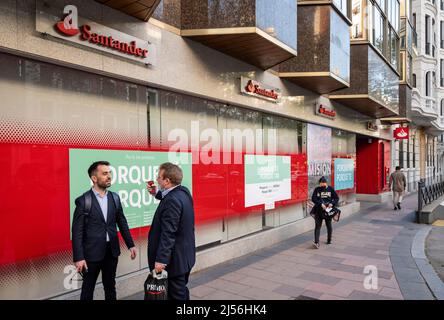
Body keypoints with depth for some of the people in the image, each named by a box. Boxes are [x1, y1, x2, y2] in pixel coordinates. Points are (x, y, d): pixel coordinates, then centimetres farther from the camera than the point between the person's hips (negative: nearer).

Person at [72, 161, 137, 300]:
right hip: (92, 252, -4)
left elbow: (122, 223, 8)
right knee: (88, 288, 13)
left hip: (112, 251, 4)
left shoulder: (114, 197, 2)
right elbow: (77, 231, -12)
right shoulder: (83, 201, -12)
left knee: (110, 286, 18)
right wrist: (79, 258, -15)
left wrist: (131, 245, 5)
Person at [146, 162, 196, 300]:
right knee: (181, 291, 22)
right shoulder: (183, 191, 2)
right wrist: (156, 193, 8)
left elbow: (168, 233, -28)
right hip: (185, 253, 9)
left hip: (175, 258, -9)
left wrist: (161, 259, -24)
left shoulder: (172, 201, -26)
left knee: (177, 294, 6)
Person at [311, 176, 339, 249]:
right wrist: (321, 204, -20)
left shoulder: (330, 189, 0)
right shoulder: (317, 189, -1)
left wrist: (332, 203, -15)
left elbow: (336, 198, 3)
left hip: (328, 210, 1)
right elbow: (313, 198, -8)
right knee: (318, 226, -7)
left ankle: (329, 240, 33)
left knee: (329, 225, 14)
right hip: (319, 210, -1)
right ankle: (316, 242, -12)